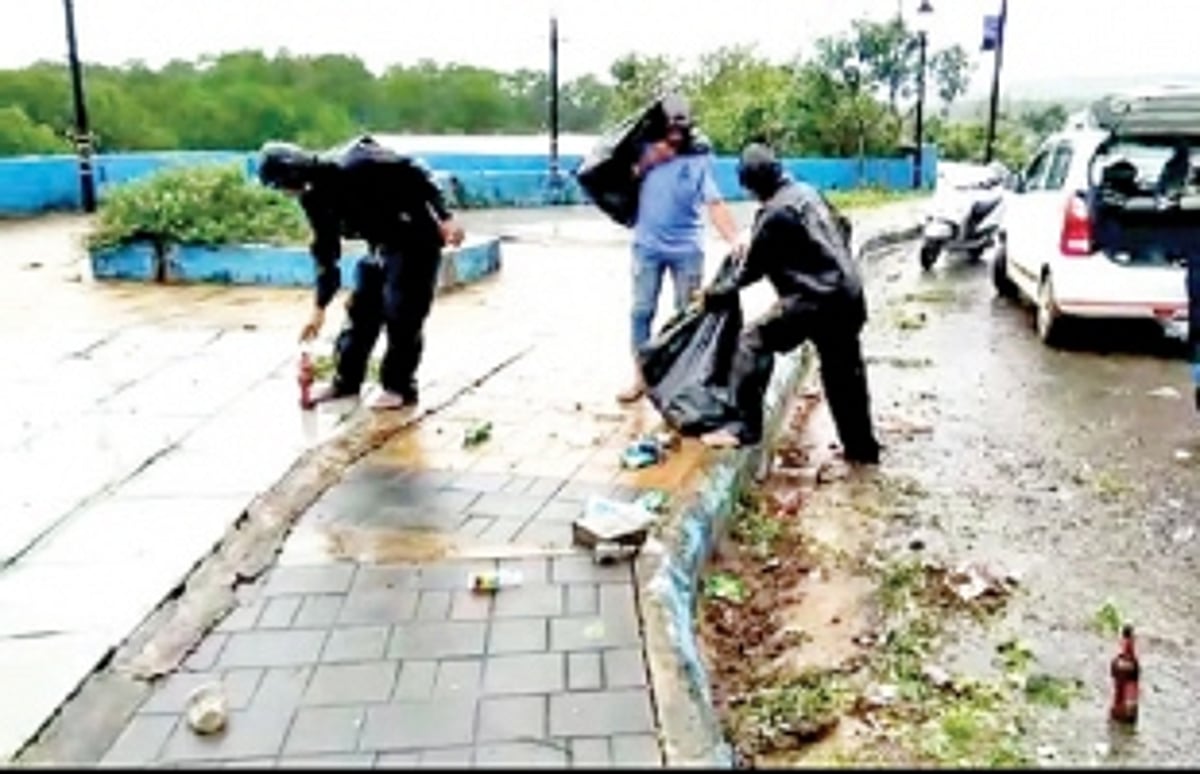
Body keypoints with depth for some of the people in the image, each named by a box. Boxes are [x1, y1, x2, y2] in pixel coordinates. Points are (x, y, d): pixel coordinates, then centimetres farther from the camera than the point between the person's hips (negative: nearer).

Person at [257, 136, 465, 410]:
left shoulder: (354, 166, -26)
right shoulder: (314, 197, 0)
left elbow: (414, 175, -23)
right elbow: (325, 251, 6)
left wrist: (444, 217, -25)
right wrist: (319, 307, 7)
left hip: (416, 240, -8)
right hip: (381, 246, 8)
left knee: (401, 314, -7)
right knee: (360, 311, 9)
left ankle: (399, 387, 6)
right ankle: (346, 380, 23)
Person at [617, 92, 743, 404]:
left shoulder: (699, 157, -8)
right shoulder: (647, 150, 0)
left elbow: (715, 203, -14)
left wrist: (734, 239, -27)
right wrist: (648, 161, -15)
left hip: (687, 247, -2)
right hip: (647, 245, 2)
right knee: (642, 311, 5)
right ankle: (640, 378, 15)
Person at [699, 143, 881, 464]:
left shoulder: (773, 213, -12)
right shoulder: (808, 192, 12)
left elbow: (751, 270, -5)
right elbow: (842, 229, 23)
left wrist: (713, 295, 7)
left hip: (816, 297, -9)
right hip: (849, 295, 9)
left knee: (754, 341, -6)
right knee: (844, 372, 18)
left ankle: (744, 427, -9)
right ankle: (861, 446, 29)